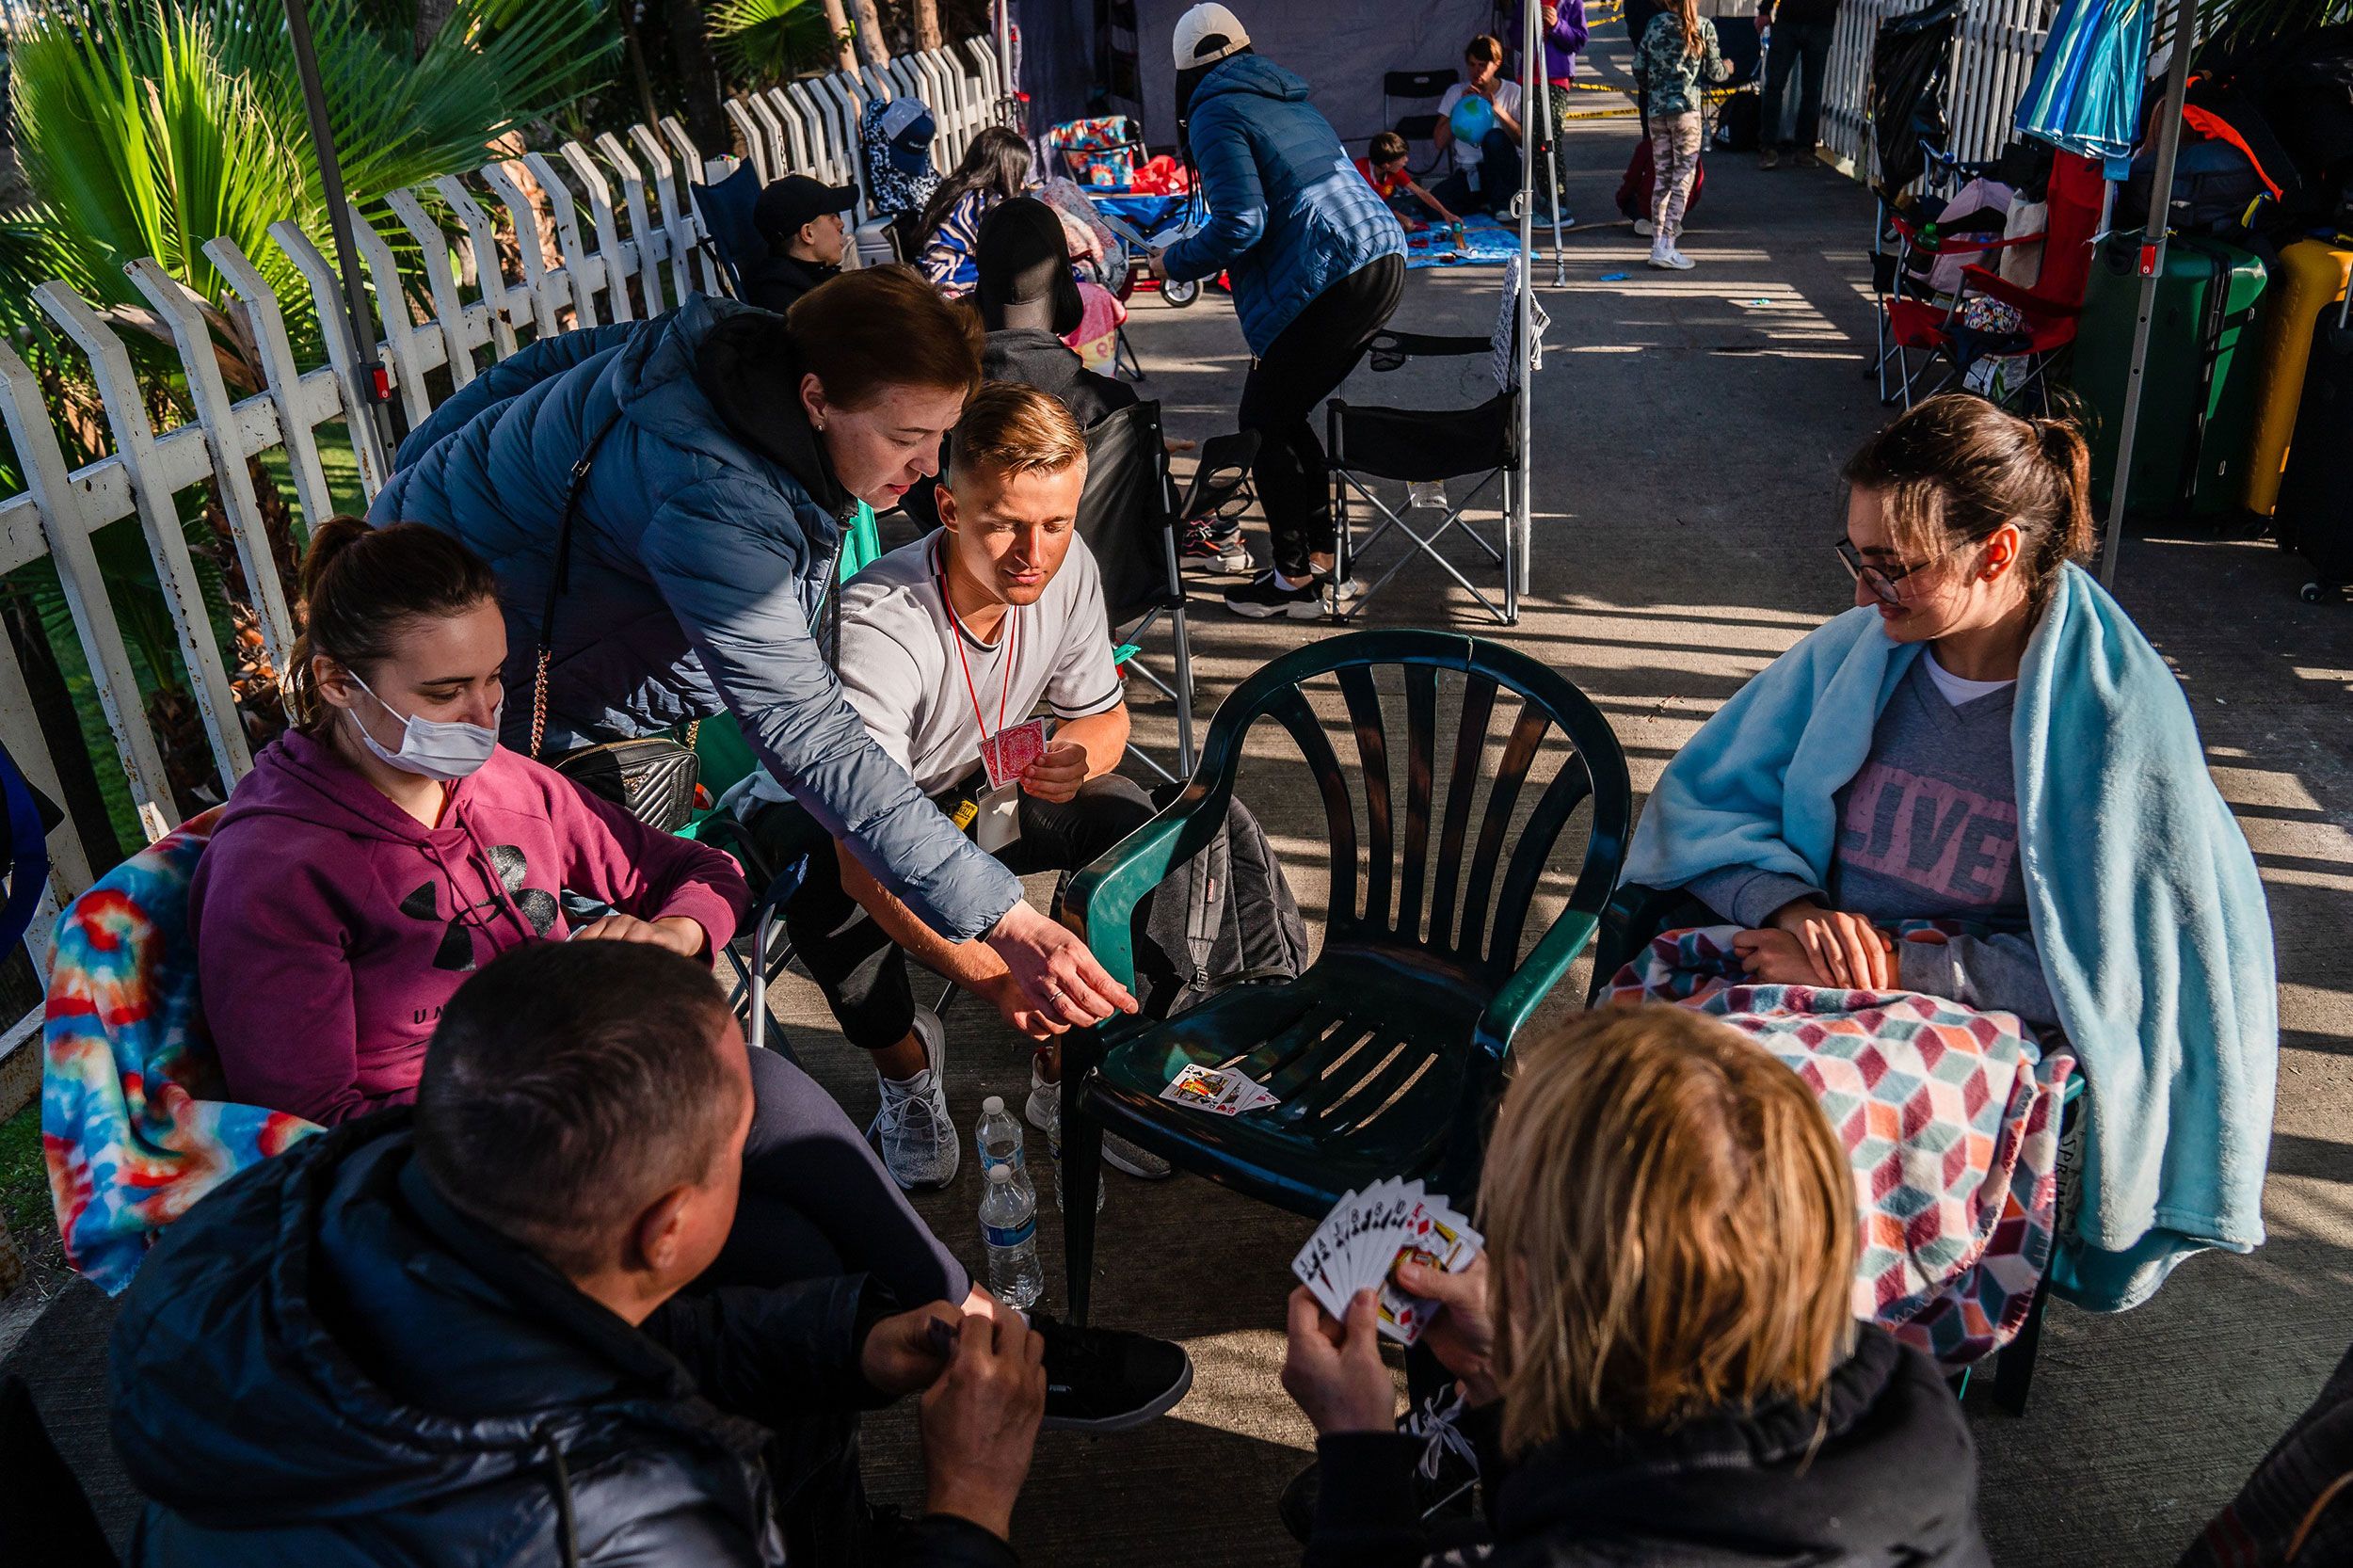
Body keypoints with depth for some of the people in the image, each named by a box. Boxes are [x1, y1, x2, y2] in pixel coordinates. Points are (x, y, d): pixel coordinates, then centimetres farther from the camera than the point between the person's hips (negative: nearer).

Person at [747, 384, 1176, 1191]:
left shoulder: (1066, 568, -20)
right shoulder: (876, 628, -38)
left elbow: (1102, 714, -3)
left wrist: (1076, 757, -29)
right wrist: (992, 975, -56)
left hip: (974, 793, 5)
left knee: (1128, 817, -17)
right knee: (829, 906, -36)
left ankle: (1062, 1069, -1)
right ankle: (906, 1058, -1)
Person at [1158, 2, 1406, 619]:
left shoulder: (1215, 113, -3)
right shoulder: (1288, 100, 23)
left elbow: (1239, 224, -14)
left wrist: (1175, 260, 2)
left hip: (1330, 282, -8)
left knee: (1264, 423, 5)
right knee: (1286, 415, 19)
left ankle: (1296, 579, 10)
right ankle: (1323, 561, 23)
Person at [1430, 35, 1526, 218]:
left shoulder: (1513, 92, 2)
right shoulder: (1456, 92, 7)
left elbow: (1522, 139, -10)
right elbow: (1440, 143, -1)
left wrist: (1497, 110, -19)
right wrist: (1461, 108, -9)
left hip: (1504, 172, -1)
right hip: (1468, 173, 1)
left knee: (1494, 137, -34)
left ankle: (1504, 202, -15)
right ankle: (1488, 203, -2)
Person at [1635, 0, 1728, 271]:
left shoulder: (1655, 23, 7)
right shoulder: (1703, 26, -2)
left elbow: (1638, 67, 8)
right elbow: (1715, 72, 2)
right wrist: (1727, 68, 24)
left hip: (1655, 109, 4)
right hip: (1686, 108, -4)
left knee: (1661, 176, 10)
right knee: (1683, 175, -1)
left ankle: (1658, 242, 11)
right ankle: (1666, 247, -8)